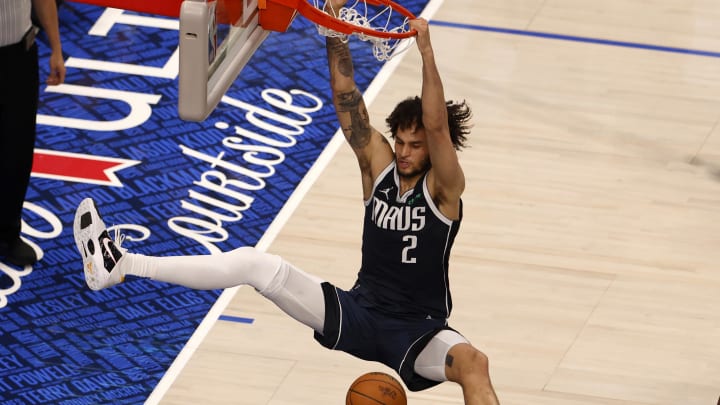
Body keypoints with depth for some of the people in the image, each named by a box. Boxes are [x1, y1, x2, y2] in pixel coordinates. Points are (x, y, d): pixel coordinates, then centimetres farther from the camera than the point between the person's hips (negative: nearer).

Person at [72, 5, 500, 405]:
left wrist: (426, 53, -35)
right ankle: (119, 264, -17)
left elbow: (437, 126, -28)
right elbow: (346, 98, -6)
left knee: (473, 361, -39)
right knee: (256, 263, -12)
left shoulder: (444, 187, -10)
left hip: (418, 332, -4)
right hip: (358, 313, 5)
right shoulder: (378, 165, 3)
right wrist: (336, 34, -18)